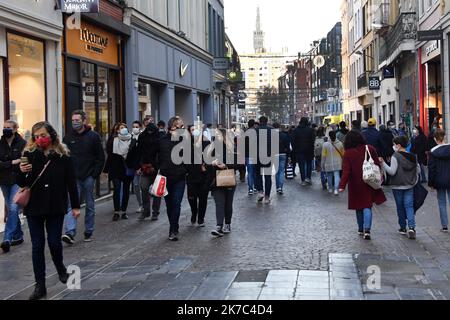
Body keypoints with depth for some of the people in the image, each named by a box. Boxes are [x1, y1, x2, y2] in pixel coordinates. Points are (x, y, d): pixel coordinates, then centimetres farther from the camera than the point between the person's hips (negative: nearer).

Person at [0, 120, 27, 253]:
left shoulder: (22, 144, -7)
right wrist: (12, 163, -14)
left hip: (18, 181, -5)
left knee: (13, 208, -13)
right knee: (11, 210, 13)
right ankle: (18, 236, 25)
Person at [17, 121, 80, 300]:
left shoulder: (63, 156, -3)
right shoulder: (29, 154, -2)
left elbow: (71, 182, 1)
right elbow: (21, 184, 0)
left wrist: (75, 206, 0)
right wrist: (22, 172, -21)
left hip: (56, 206, -1)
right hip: (34, 207, 1)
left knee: (54, 242, -2)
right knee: (37, 245, 4)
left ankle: (60, 267, 32)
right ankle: (40, 286, 11)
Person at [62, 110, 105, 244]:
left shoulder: (93, 136, 0)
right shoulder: (68, 138, 7)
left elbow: (101, 158, 0)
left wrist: (95, 174, -7)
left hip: (88, 177, -1)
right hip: (73, 178, 1)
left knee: (90, 206, 9)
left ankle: (89, 232, 19)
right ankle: (70, 233, -17)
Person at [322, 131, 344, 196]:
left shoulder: (325, 144, -12)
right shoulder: (340, 144, -6)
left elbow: (323, 156, -8)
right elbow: (343, 154, 5)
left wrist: (322, 164, 2)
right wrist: (342, 161, 20)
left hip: (328, 164, -1)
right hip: (337, 163, 1)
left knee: (329, 176, 15)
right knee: (337, 176, 1)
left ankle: (330, 188, 26)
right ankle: (336, 189, -11)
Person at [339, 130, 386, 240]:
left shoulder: (348, 153, -10)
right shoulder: (370, 149, -3)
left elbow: (346, 170, -16)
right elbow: (377, 164, 5)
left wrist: (342, 185, -18)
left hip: (355, 185, -1)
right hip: (369, 183, 1)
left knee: (359, 207, 15)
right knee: (367, 206, 1)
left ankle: (361, 229, 25)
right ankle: (367, 230, -15)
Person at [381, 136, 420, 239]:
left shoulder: (396, 157, -13)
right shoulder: (413, 157, 4)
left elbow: (392, 171, -20)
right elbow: (418, 170, 8)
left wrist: (383, 163, -17)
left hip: (397, 186, -4)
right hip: (410, 186, 4)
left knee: (400, 207, 10)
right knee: (409, 206, 2)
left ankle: (403, 228, 18)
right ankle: (411, 228, -14)